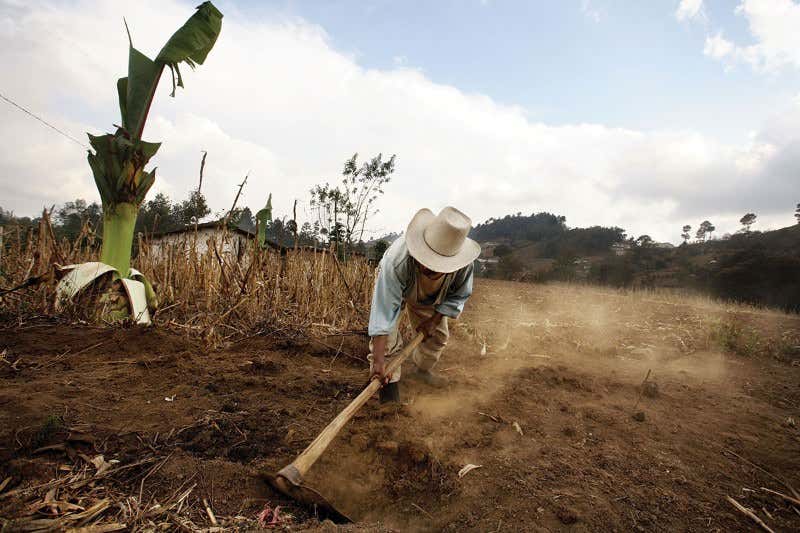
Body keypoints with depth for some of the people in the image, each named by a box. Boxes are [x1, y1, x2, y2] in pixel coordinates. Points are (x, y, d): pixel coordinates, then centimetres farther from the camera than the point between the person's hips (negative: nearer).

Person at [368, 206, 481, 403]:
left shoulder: (464, 264, -37)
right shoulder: (397, 260, -49)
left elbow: (459, 295, -15)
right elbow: (384, 310, -50)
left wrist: (434, 320, -18)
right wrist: (378, 361, -52)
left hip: (429, 297, 4)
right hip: (392, 285, -3)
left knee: (438, 335, 10)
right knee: (387, 337, -20)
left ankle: (421, 370, 38)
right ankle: (390, 387, -4)